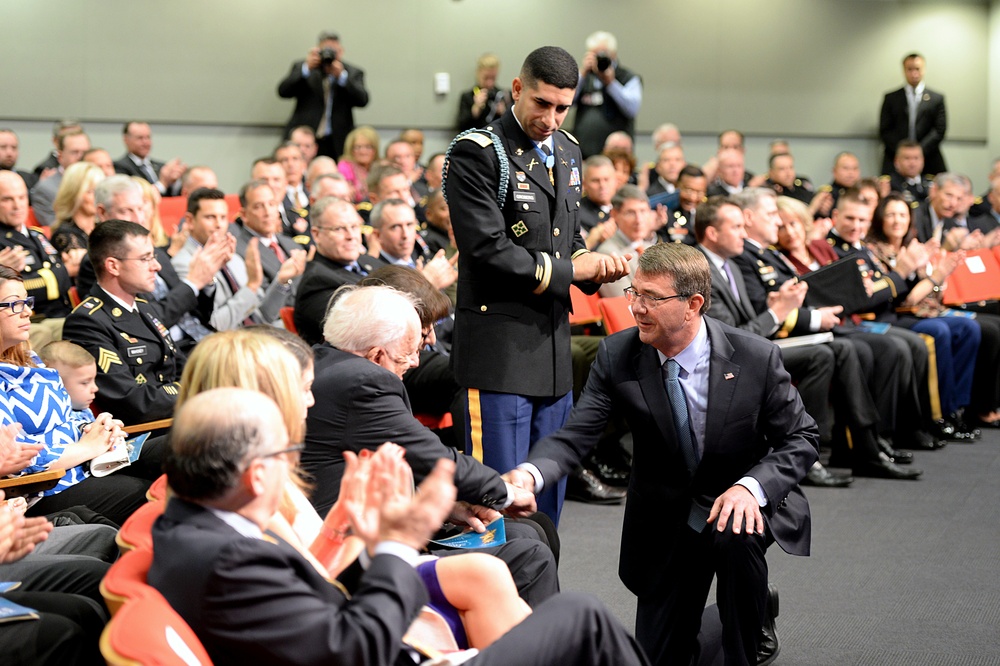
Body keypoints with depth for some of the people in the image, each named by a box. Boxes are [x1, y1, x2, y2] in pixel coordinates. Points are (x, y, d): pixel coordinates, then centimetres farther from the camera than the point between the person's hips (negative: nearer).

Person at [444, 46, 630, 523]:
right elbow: (489, 251, -18)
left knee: (548, 498, 13)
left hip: (554, 344, 8)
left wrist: (596, 266, 1)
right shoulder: (476, 154, -11)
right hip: (500, 347, -8)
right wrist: (570, 270, -11)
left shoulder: (567, 152, 14)